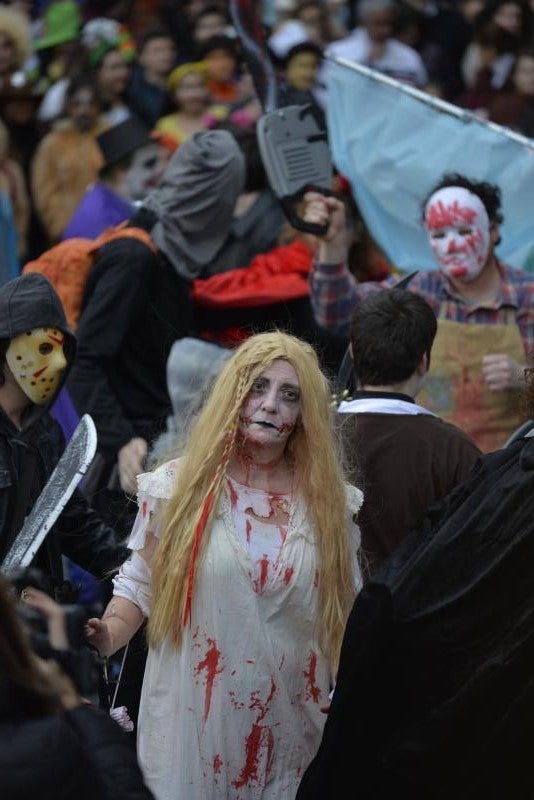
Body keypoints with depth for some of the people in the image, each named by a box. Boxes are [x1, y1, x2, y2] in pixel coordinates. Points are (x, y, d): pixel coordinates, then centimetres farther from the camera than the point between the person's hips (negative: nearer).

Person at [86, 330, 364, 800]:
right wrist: (106, 637, -13)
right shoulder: (179, 488, -1)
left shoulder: (332, 504, 3)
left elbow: (350, 614, 11)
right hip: (193, 728, -1)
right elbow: (139, 588, 5)